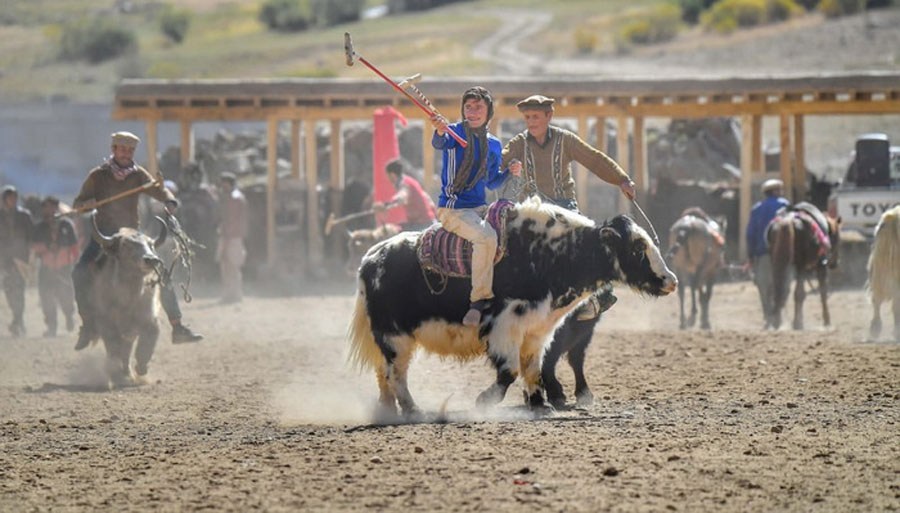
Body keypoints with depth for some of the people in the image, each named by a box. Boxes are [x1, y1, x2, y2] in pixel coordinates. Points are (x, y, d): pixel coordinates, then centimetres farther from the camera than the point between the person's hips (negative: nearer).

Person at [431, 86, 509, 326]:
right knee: (486, 236, -30)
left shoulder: (494, 144, 13)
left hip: (479, 207, 7)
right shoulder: (456, 132, -3)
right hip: (452, 208, -7)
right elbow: (440, 143, -27)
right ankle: (479, 300, -26)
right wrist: (440, 132, -50)